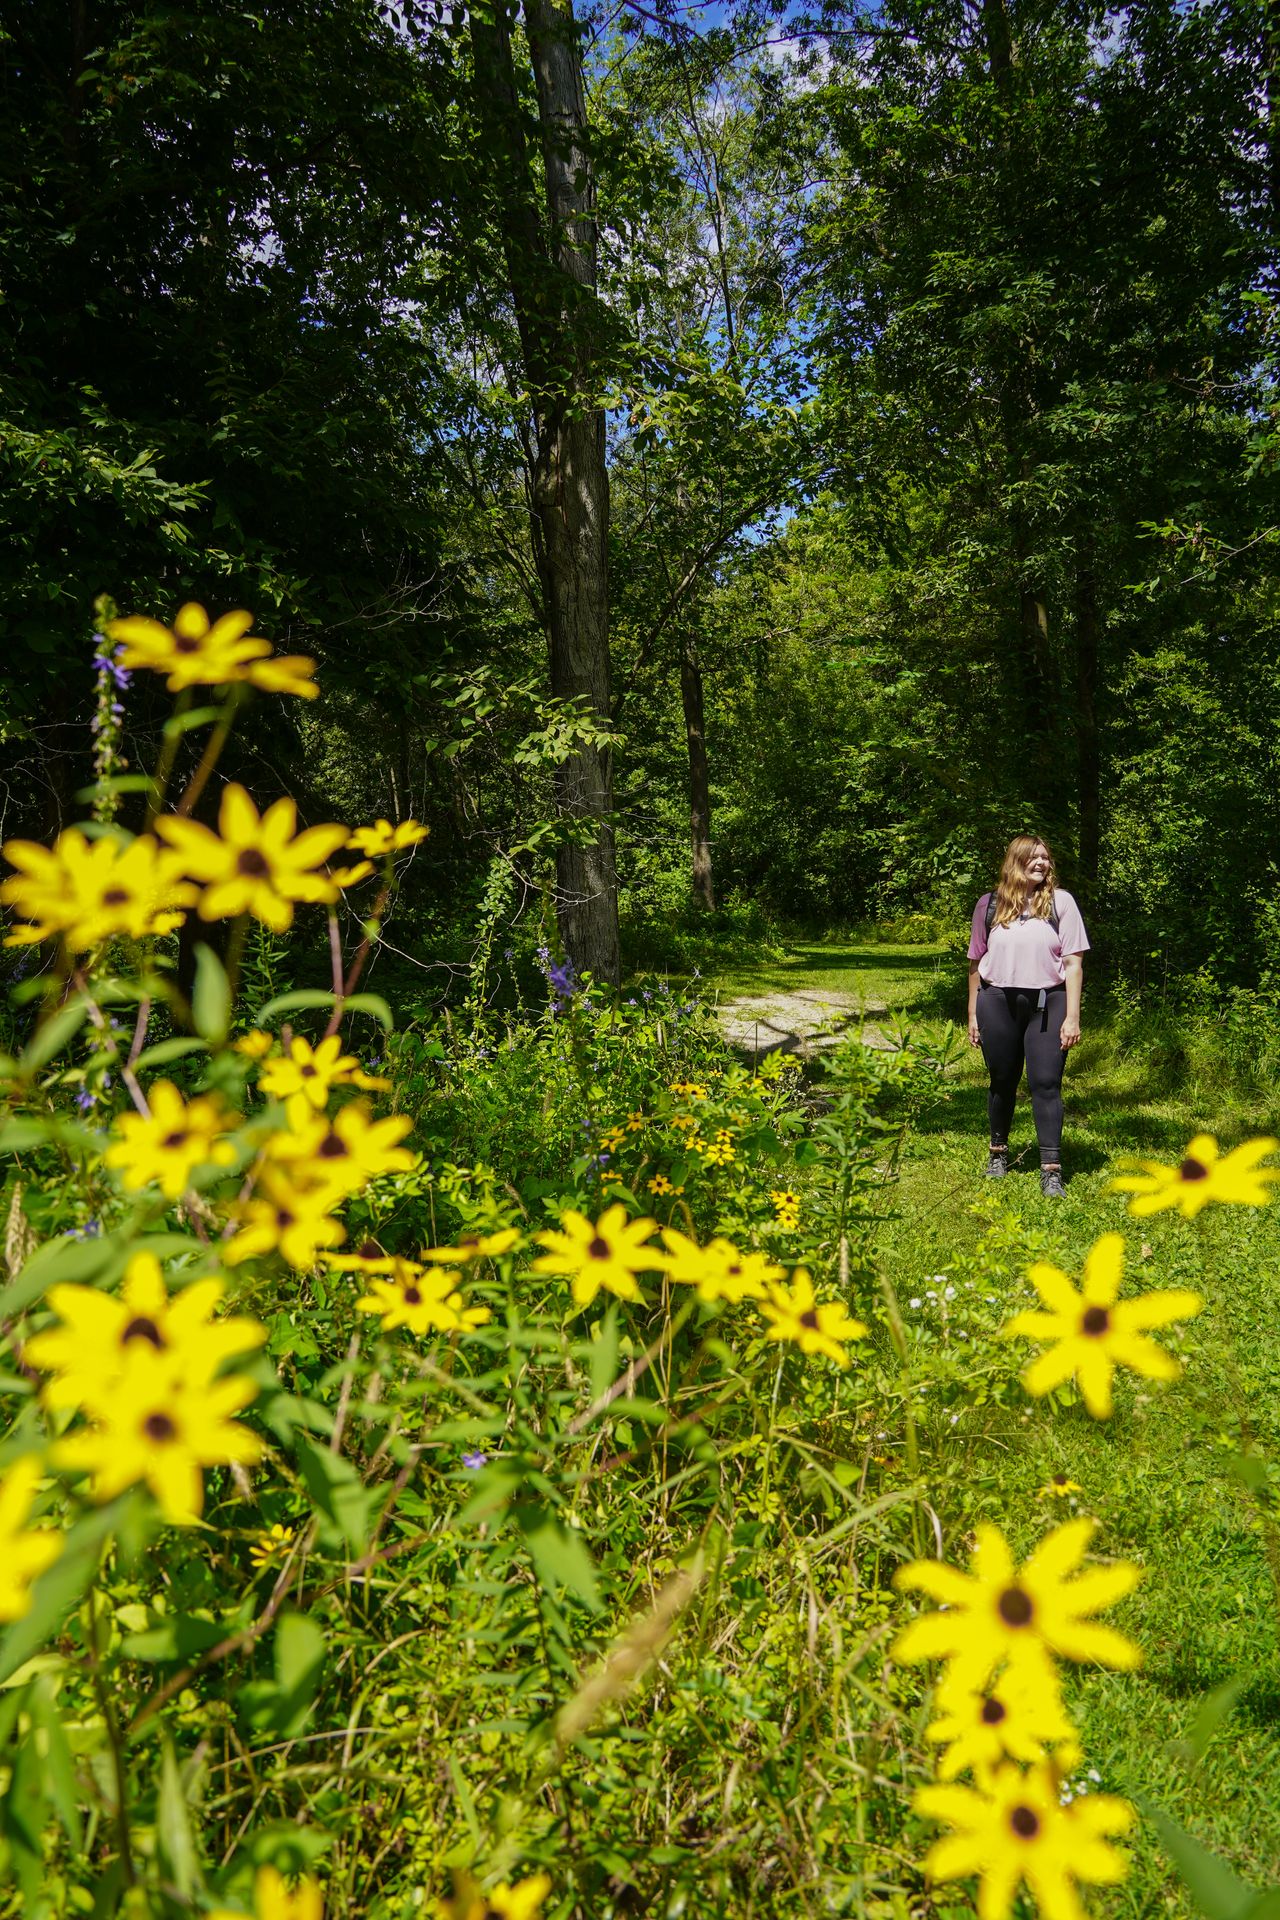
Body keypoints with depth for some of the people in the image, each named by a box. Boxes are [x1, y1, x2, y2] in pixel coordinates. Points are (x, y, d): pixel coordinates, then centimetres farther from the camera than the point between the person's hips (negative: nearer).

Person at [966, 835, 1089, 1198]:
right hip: (998, 1003, 2)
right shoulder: (989, 904, 5)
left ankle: (1051, 1169, 0)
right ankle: (999, 1151, 31)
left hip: (1047, 1004, -2)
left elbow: (1073, 963, -1)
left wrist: (1072, 1017, -6)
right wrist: (973, 1015, 10)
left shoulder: (1060, 902, 1)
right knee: (1002, 1082, 12)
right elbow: (976, 963, 10)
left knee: (1046, 1084, -4)